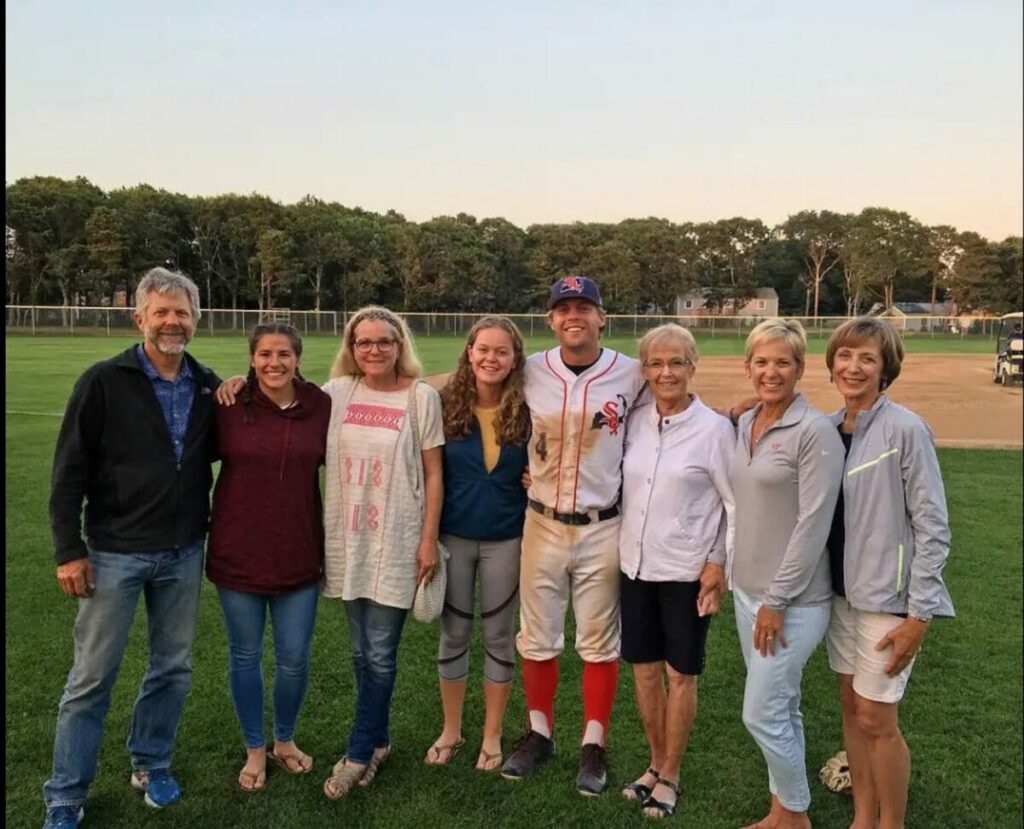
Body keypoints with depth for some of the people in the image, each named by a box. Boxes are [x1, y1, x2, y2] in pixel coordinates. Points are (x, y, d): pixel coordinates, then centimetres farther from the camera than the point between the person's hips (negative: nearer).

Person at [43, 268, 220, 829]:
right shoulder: (104, 382, -10)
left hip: (184, 554, 4)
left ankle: (151, 764, 35)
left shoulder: (208, 386, 3)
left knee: (173, 667, 14)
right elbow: (69, 472, -8)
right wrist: (69, 550, -11)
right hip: (114, 552, -4)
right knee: (92, 677, 6)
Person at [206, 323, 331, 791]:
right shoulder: (229, 406, -7)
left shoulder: (320, 407, -4)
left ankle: (285, 740, 37)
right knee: (245, 656, 13)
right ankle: (255, 749, 35)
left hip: (298, 555, 1)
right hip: (238, 553, 0)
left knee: (294, 658, 10)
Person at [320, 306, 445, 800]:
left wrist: (429, 540, -6)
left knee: (379, 654, 2)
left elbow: (433, 474, -3)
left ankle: (359, 753, 19)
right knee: (362, 653, 14)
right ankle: (377, 741, 32)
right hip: (347, 540, 3)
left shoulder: (421, 397, -5)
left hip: (397, 542, -3)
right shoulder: (337, 392, 3)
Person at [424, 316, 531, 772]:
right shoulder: (446, 404, -8)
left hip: (505, 538, 0)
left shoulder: (526, 412, -8)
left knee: (499, 635, 11)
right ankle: (451, 730, 31)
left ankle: (492, 735, 28)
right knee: (453, 633, 13)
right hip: (454, 535, 1)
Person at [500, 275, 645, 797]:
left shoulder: (631, 375, -7)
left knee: (600, 641, 10)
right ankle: (539, 734, 31)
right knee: (536, 637, 12)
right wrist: (528, 469, 4)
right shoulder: (530, 372, -3)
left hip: (602, 527, -2)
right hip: (542, 523, 2)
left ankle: (594, 746, 26)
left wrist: (624, 481, -1)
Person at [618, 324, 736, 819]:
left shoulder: (714, 428, -11)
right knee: (644, 669, 14)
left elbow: (736, 504, -8)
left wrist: (720, 565, -10)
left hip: (687, 571, -4)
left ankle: (669, 777, 27)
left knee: (680, 674, 10)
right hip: (635, 566, 4)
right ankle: (656, 764, 33)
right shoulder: (634, 422, 1)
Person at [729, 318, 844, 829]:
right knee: (780, 708, 18)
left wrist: (777, 601, -17)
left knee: (762, 714, 0)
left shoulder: (815, 432, -16)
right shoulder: (744, 425, 6)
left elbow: (813, 525, -19)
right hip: (747, 591, 7)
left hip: (793, 600, -7)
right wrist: (737, 580, 12)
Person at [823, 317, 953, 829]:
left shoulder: (905, 430, -14)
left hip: (886, 596, -5)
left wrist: (918, 615, -14)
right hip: (840, 591, 6)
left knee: (876, 718, 2)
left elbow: (933, 528, -13)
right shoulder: (827, 429, 2)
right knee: (851, 707, 15)